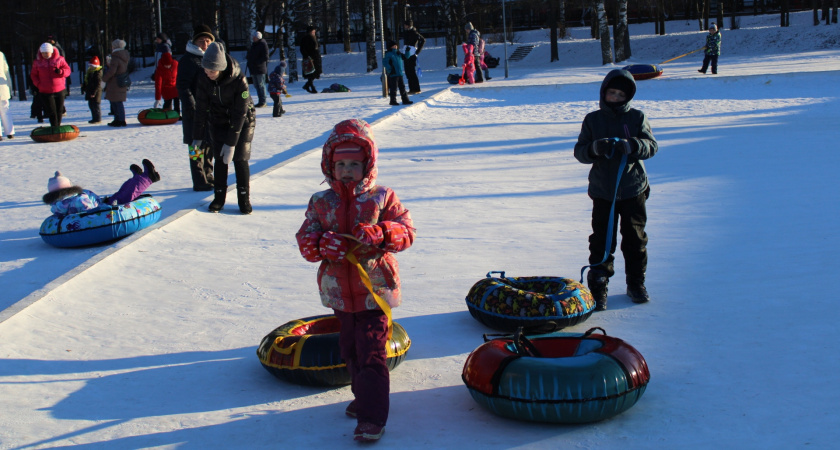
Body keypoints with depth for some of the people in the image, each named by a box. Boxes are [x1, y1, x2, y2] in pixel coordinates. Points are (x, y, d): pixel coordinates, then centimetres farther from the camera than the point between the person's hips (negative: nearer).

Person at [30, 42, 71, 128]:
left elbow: (68, 70, 2)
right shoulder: (37, 62, 3)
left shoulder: (59, 59, 0)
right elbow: (33, 75, 13)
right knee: (51, 112, -6)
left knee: (59, 111, 8)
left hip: (59, 90, 1)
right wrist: (38, 84, -4)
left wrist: (60, 71, -20)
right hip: (45, 92, -1)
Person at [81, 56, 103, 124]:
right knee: (91, 105, 14)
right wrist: (83, 88, 20)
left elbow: (98, 84, -20)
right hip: (89, 91, 10)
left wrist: (94, 92, -22)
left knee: (95, 105, -7)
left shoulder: (98, 72, -15)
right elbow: (85, 81, 23)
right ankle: (94, 118, 22)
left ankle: (97, 119, 0)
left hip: (95, 92, -10)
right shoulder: (89, 71, 14)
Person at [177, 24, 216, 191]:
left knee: (210, 144, 14)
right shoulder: (188, 60, -7)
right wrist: (191, 107, -19)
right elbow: (182, 85, -12)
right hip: (196, 110, -8)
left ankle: (207, 176, 26)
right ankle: (199, 182, 0)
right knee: (197, 145, -4)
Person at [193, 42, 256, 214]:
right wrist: (198, 137, -6)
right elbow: (201, 108, -8)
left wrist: (231, 143, -26)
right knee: (220, 159, 0)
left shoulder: (239, 81, -30)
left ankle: (244, 197, 5)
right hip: (218, 122, 3)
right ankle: (219, 197, 12)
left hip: (243, 122, -3)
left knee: (239, 158, -7)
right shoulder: (204, 79, -17)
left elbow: (239, 114, -26)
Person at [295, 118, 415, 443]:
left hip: (375, 290, -4)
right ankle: (364, 395, 40)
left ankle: (372, 417, -1)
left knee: (372, 353, -6)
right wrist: (322, 244, -22)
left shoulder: (382, 197, -3)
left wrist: (380, 234, -27)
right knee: (350, 349, 19)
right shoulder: (321, 203, 4)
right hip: (339, 291, 5)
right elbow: (305, 240, 0)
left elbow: (406, 231, -8)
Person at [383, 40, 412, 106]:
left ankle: (405, 100, 15)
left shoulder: (398, 53, 14)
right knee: (394, 88, -3)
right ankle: (393, 101, 4)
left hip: (400, 73, 7)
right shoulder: (388, 54, -7)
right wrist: (390, 69, -18)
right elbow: (384, 63, -14)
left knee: (402, 87, 10)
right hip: (393, 74, -7)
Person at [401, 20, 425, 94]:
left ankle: (416, 89, -4)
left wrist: (417, 51, -14)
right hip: (406, 55, 9)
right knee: (408, 72, 9)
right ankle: (412, 89, 15)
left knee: (412, 72, -8)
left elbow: (423, 40, -13)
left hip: (412, 54, -9)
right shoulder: (405, 32, 14)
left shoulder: (413, 32, -9)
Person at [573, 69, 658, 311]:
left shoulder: (637, 117, 2)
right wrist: (595, 148, -22)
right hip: (602, 191, 0)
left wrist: (631, 146, -27)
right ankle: (598, 287, 9)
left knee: (635, 238, 9)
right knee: (601, 241, 0)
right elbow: (579, 151, -1)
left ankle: (636, 284, 24)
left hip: (633, 190, 0)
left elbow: (652, 145, -7)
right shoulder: (592, 119, 3)